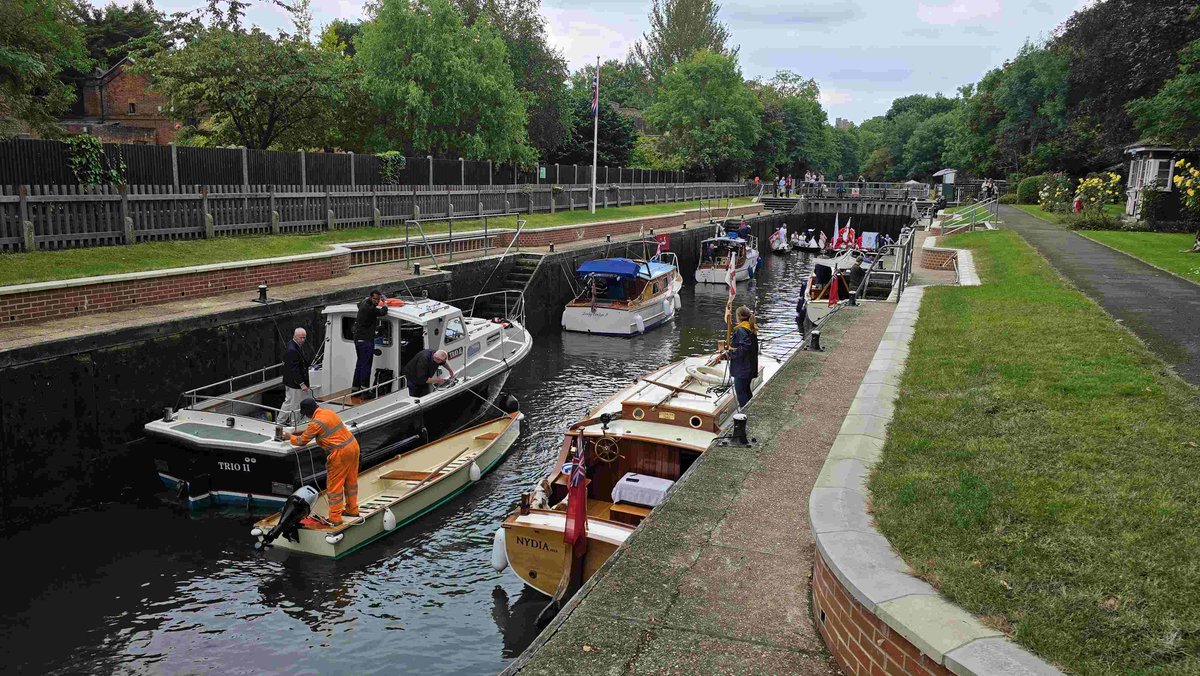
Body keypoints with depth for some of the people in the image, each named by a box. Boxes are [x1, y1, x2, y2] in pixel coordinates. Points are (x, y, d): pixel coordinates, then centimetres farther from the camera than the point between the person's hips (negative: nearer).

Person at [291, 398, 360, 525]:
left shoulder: (316, 423, -15)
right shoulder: (328, 412, 8)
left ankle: (335, 518, 9)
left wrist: (290, 437, 15)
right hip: (353, 445, 9)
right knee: (351, 480, 21)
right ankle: (352, 509, 33)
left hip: (340, 453, -8)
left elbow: (302, 441, -4)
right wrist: (303, 432, 29)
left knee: (334, 486, 4)